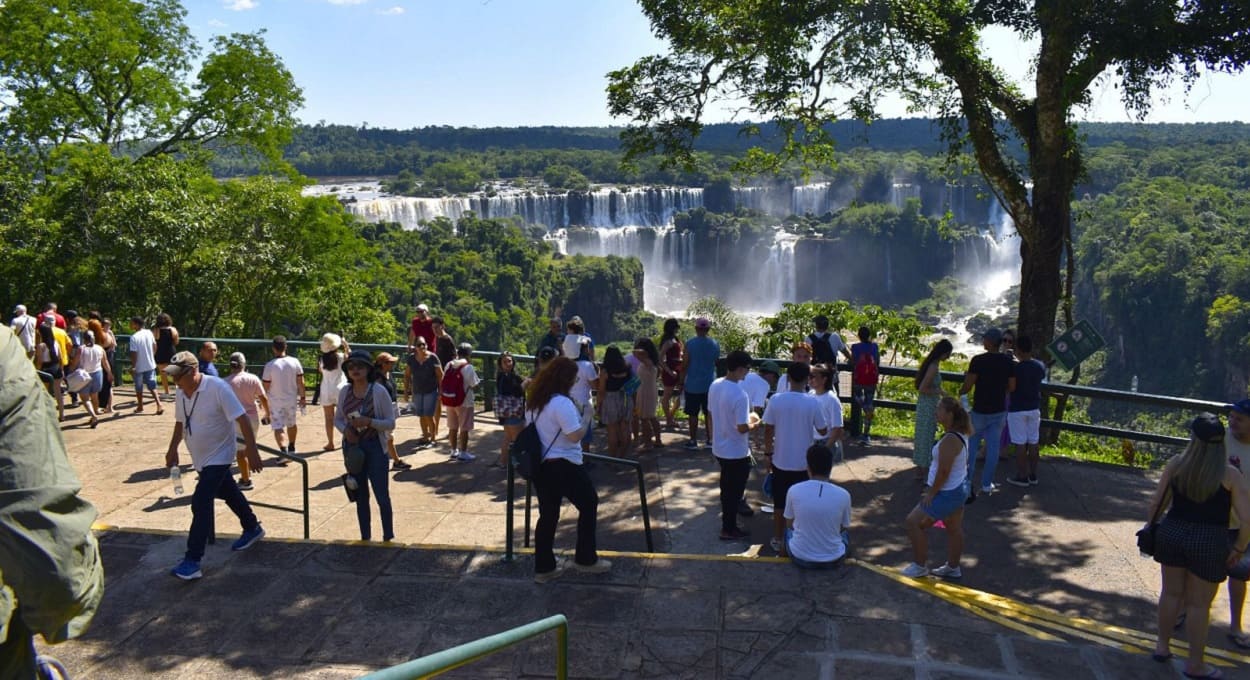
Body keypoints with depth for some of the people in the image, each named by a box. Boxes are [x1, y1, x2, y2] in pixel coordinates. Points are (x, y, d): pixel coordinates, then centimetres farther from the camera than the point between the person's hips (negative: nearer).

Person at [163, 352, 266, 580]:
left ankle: (192, 561, -10)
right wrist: (173, 449, 12)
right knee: (229, 494, 23)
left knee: (200, 504, -14)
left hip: (218, 457, -8)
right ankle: (253, 528, 44)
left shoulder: (217, 388, -24)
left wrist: (251, 450, -27)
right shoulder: (181, 394, -1)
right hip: (200, 458, 8)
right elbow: (180, 423, 17)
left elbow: (242, 418, -24)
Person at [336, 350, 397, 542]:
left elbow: (390, 423, -9)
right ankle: (365, 538, 27)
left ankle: (388, 538, 15)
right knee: (361, 497, 15)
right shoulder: (344, 391, 1)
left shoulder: (379, 391, -10)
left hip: (374, 448, -4)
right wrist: (345, 429, -10)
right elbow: (337, 419, 11)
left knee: (382, 496, 1)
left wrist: (369, 421, -24)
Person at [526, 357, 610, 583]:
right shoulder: (562, 403, -21)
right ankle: (586, 559, 17)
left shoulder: (533, 401, 8)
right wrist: (586, 415, -8)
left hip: (540, 464, 8)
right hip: (564, 466, -8)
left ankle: (544, 567, 17)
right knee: (589, 504, 11)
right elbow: (575, 435, -23)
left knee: (548, 515, 13)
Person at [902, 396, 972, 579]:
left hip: (947, 493, -10)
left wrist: (931, 493, -16)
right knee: (954, 528, 19)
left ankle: (920, 566, 10)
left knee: (913, 522, -1)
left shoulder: (949, 440, -28)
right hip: (959, 489, 10)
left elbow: (943, 471, -27)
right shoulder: (960, 434, 3)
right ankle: (952, 567, 31)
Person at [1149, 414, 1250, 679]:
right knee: (1199, 604, 9)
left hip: (1172, 534, 3)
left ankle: (1162, 646, 33)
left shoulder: (1176, 465, -5)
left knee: (1171, 593, 20)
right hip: (1209, 542, -3)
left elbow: (1156, 504, 2)